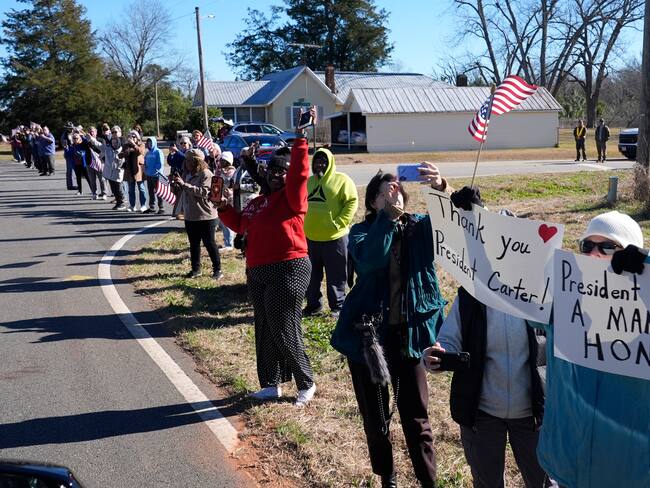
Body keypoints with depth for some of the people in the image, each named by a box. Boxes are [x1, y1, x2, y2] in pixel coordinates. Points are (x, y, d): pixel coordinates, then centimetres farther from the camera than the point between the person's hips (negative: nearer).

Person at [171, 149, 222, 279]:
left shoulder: (206, 174, -13)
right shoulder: (186, 173, 10)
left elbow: (204, 192, -27)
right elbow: (180, 193, 16)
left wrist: (184, 184, -28)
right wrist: (175, 185, -6)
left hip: (206, 216, -7)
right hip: (190, 216, 7)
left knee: (209, 243, 0)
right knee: (194, 244, 14)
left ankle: (217, 269, 10)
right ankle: (196, 269, 25)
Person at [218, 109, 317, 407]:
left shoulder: (291, 197, -6)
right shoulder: (258, 202, 16)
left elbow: (300, 172, -22)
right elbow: (240, 225, 25)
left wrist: (300, 139, -26)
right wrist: (224, 207, 11)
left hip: (287, 271, -8)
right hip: (257, 273, 8)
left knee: (285, 332, -3)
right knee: (265, 332, 15)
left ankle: (306, 384, 14)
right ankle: (271, 385, 28)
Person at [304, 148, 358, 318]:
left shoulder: (341, 180, -5)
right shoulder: (308, 182, 13)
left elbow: (352, 202, -11)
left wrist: (339, 223, -17)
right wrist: (301, 224, 7)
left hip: (334, 238, -5)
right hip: (310, 237, 5)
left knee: (336, 276, 4)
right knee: (312, 275, 13)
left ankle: (338, 306, 16)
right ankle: (313, 304, 27)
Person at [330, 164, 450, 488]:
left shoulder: (420, 227, 0)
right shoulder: (362, 232, -4)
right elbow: (370, 259, -26)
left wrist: (442, 188, -35)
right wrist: (388, 212, -31)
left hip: (409, 333, 0)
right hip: (367, 334, 0)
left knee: (416, 415, 6)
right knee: (375, 416, 13)